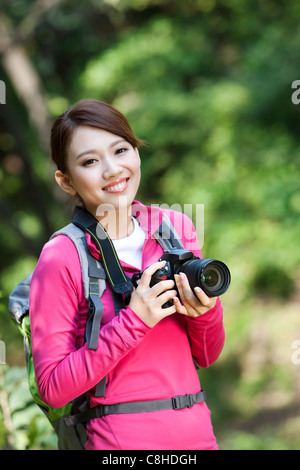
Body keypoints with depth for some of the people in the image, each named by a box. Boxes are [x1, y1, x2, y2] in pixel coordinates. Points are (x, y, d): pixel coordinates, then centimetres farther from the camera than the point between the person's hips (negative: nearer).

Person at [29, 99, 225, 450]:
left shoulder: (176, 227, 3)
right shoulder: (61, 258, -11)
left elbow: (206, 356, 9)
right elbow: (52, 388, -14)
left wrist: (205, 311, -12)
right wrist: (134, 320, -20)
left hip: (198, 434, 5)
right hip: (122, 440, -5)